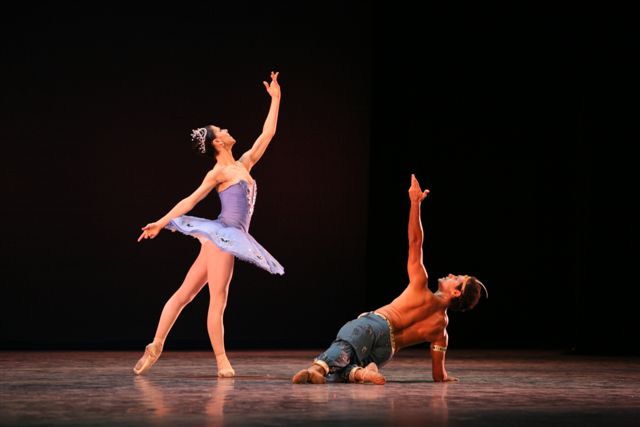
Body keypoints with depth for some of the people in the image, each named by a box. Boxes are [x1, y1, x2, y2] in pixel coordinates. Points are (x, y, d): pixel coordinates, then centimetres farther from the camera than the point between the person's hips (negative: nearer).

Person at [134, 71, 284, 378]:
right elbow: (191, 200, -4)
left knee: (185, 293, 8)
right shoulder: (219, 173, -3)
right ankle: (221, 361, -2)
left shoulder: (243, 165, 18)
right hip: (222, 235, -8)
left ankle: (156, 347, 11)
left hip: (229, 238, 8)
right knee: (218, 300, -5)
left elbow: (267, 135, 20)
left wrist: (275, 99, 23)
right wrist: (161, 223, -7)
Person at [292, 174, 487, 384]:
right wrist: (446, 377, 53)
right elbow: (439, 376, 28)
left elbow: (415, 242, 7)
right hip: (384, 352, 6)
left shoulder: (422, 291, 12)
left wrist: (415, 202, 13)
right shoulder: (442, 328, 25)